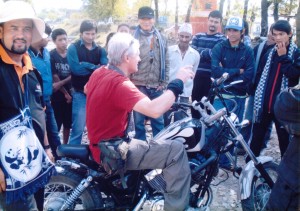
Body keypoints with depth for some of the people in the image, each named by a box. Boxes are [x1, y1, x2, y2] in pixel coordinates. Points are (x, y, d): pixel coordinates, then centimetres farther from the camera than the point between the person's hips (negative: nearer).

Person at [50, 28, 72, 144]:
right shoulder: (51, 56, -8)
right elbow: (55, 78, -9)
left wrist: (60, 83, -15)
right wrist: (66, 93, -8)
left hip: (69, 93, 4)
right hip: (57, 95, -4)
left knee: (68, 123, 13)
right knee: (55, 124, -2)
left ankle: (65, 146, 27)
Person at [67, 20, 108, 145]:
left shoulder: (100, 50, 9)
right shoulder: (73, 48, -3)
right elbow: (76, 69, -17)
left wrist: (85, 65, -17)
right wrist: (95, 67, -9)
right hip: (81, 93, -4)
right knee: (78, 128, -2)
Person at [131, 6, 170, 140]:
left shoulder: (161, 39, 9)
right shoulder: (133, 38, -1)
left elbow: (166, 63, 11)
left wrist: (164, 83, 4)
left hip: (156, 87, 3)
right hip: (138, 86, -2)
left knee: (158, 120, 10)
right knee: (139, 121, 5)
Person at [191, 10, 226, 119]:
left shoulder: (221, 39, 1)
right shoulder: (198, 36, 12)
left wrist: (200, 52, -13)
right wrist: (207, 52, -11)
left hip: (211, 77, -3)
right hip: (197, 75, 3)